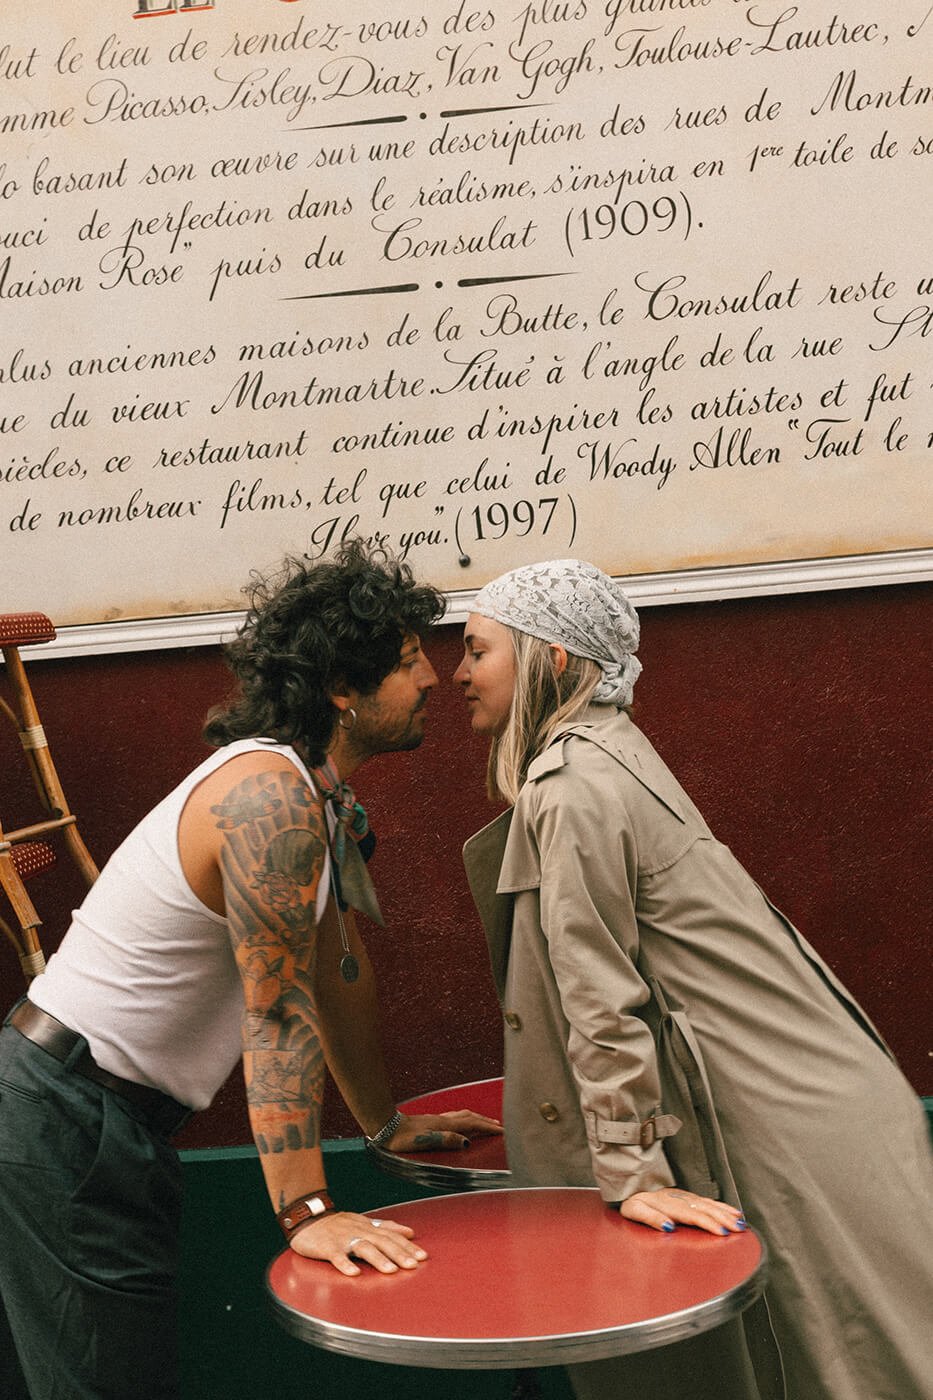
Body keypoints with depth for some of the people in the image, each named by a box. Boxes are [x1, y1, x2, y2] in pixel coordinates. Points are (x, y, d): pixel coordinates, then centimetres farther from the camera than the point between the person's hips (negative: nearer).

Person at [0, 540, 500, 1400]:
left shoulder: (322, 799, 10)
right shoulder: (270, 794, -22)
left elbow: (342, 973, 18)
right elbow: (279, 1012, -26)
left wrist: (387, 1125, 25)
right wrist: (306, 1212, -26)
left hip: (115, 1117, 10)